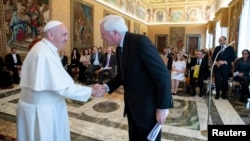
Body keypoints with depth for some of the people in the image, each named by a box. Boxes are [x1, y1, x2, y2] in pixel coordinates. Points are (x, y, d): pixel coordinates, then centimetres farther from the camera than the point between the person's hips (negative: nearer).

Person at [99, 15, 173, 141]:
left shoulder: (140, 42, -21)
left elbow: (163, 75, -22)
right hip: (132, 105, 8)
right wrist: (106, 87, -1)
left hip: (147, 106, -8)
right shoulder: (119, 48, 6)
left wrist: (162, 107, -18)